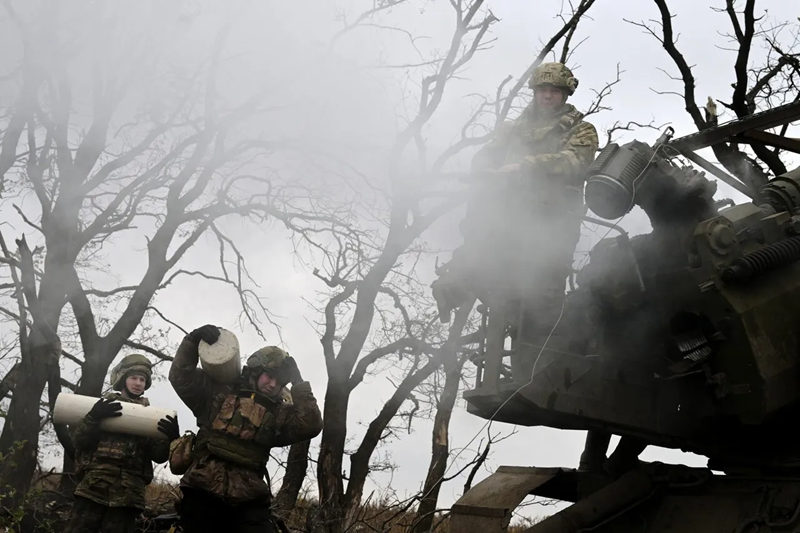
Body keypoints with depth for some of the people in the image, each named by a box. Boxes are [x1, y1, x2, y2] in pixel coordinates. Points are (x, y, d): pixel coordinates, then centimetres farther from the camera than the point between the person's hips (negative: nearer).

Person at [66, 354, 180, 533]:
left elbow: (159, 455, 7)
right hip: (93, 486, -1)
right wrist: (93, 417, -14)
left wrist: (171, 439, -14)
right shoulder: (104, 404, 15)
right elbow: (78, 440, 5)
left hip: (128, 494, 1)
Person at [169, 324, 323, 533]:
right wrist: (193, 341, -6)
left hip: (248, 502, 1)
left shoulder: (278, 414, 16)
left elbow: (311, 426, 1)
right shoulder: (219, 392, 12)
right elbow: (181, 376, 6)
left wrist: (298, 383, 2)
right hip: (202, 494, -1)